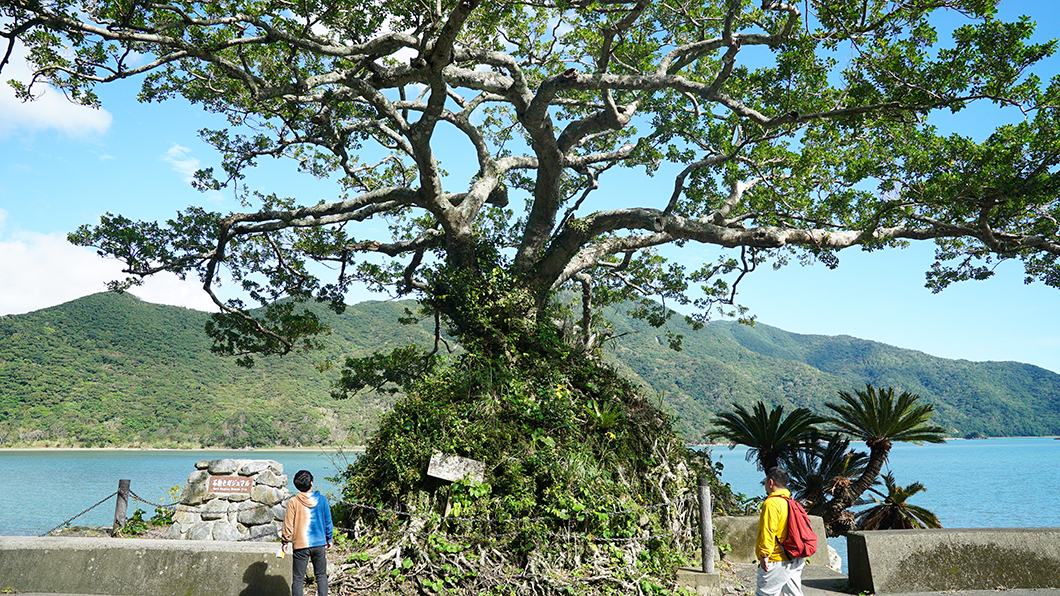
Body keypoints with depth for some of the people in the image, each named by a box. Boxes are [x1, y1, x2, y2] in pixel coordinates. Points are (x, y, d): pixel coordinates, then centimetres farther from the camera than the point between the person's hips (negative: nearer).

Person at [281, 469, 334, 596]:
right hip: (319, 543, 2)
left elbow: (288, 524, -3)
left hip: (301, 544, -2)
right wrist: (328, 539, 17)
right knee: (321, 575, 13)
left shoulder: (293, 502, -6)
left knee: (298, 578, 5)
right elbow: (328, 522, 6)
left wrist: (284, 541, 11)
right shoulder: (321, 499, -1)